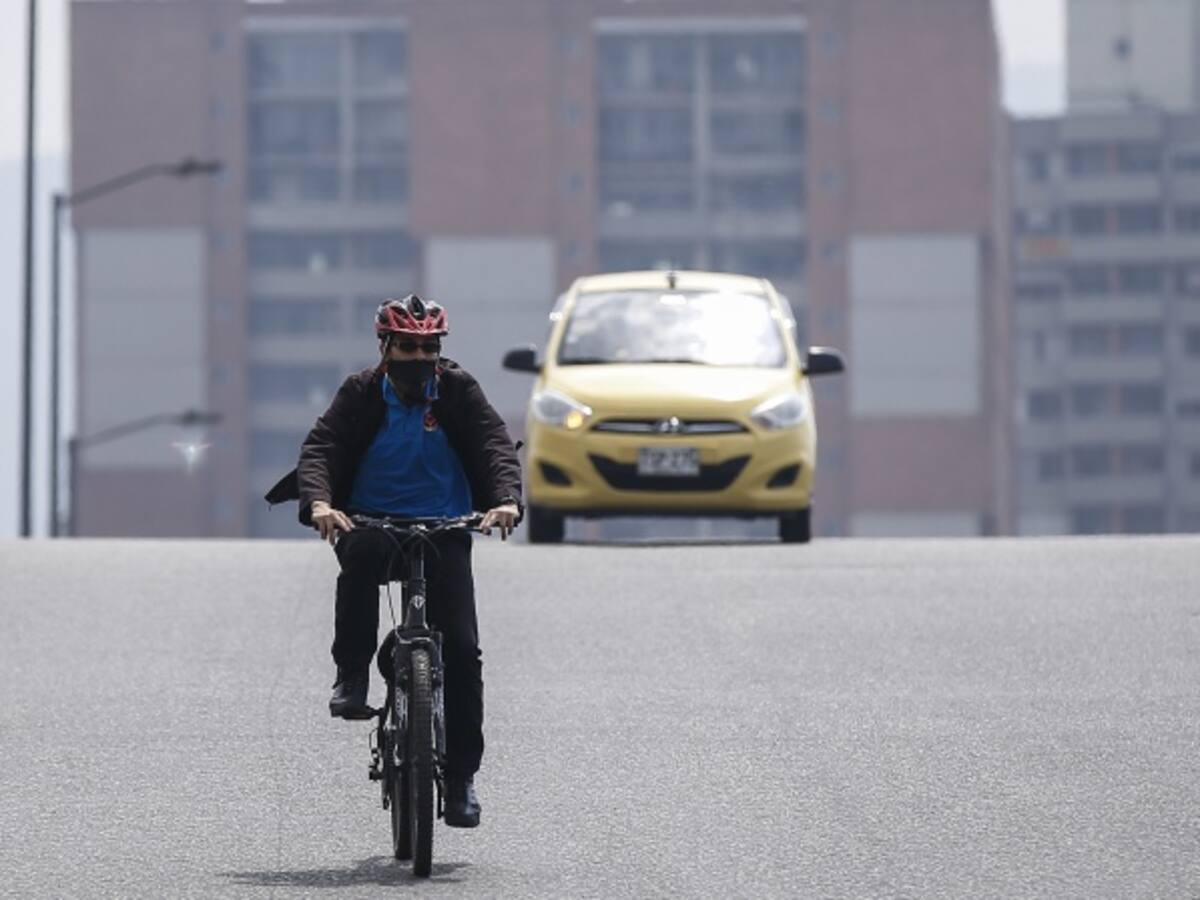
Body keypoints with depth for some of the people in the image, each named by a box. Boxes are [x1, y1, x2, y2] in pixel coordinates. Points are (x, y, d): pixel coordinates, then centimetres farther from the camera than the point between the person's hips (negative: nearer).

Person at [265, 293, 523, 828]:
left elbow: (495, 446, -12)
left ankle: (461, 776, -1)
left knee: (461, 648, -11)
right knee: (360, 555, -39)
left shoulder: (457, 391, -2)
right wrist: (319, 503, -35)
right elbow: (319, 449, -14)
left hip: (443, 529, 1)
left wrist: (507, 499, -33)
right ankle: (352, 677, -27)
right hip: (372, 522, -1)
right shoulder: (361, 394, -3)